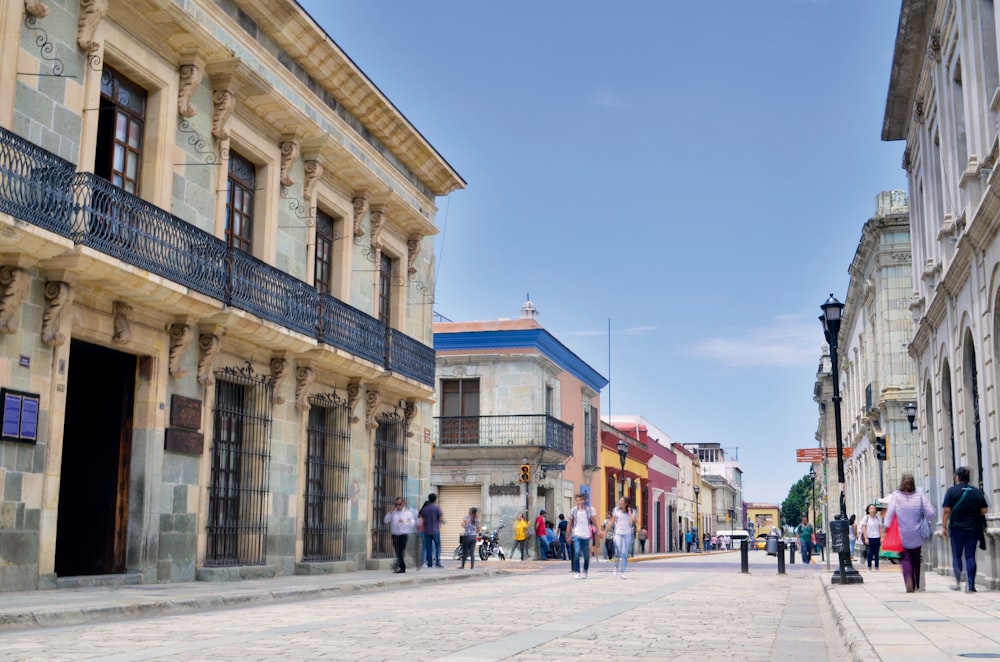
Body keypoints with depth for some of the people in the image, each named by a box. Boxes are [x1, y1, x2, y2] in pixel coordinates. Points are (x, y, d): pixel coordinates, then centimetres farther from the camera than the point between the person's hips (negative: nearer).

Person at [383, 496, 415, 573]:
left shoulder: (408, 512, 2)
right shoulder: (393, 512, 9)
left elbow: (413, 523, -2)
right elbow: (386, 521, 2)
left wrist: (404, 522, -17)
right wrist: (390, 512, -7)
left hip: (403, 534, -4)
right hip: (395, 535, 4)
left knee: (401, 552, -14)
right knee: (397, 552, 7)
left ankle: (400, 567, -18)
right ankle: (403, 567, 19)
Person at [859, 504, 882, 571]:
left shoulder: (878, 518, 9)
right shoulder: (866, 518, -1)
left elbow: (880, 528, 12)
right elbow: (863, 528, -3)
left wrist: (881, 538, 4)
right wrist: (866, 538, -9)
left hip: (877, 538, 3)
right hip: (869, 538, -3)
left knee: (876, 553, 4)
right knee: (870, 553, -3)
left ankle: (877, 568, 9)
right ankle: (869, 568, 4)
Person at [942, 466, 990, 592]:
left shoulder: (952, 490, -5)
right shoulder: (977, 491, 3)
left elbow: (946, 510, -9)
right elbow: (984, 510, 3)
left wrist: (944, 526, -3)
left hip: (957, 528, -2)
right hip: (973, 528, 2)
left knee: (957, 556, 10)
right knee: (970, 556, 4)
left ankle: (958, 582, 4)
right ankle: (971, 585, -2)